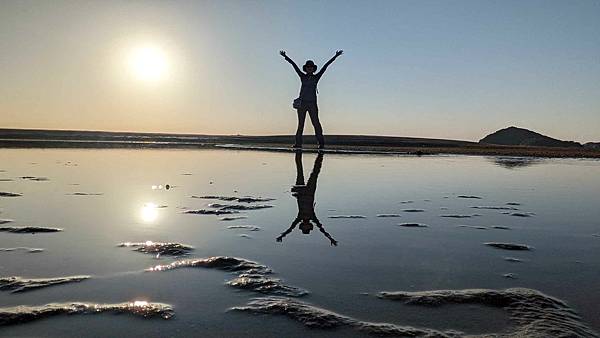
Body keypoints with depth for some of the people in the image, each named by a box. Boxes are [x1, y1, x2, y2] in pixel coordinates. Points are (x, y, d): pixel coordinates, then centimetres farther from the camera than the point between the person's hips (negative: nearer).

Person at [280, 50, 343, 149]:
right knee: (300, 124, 3)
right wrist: (285, 56, 13)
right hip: (302, 103, 2)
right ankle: (298, 143, 3)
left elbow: (325, 66, 8)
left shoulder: (316, 77, 10)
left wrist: (335, 56, 9)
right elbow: (294, 65, 11)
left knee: (316, 123, -7)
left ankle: (321, 142, -7)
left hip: (312, 104, -1)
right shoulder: (302, 76, 12)